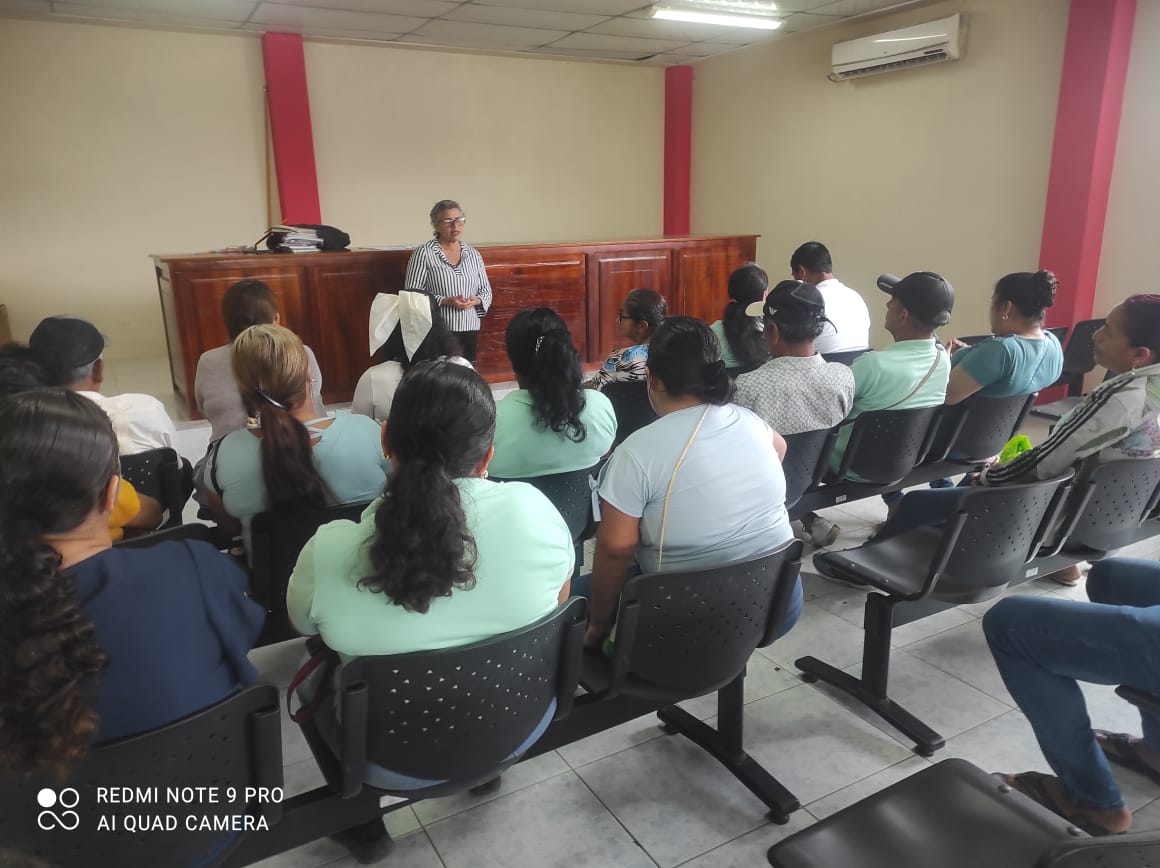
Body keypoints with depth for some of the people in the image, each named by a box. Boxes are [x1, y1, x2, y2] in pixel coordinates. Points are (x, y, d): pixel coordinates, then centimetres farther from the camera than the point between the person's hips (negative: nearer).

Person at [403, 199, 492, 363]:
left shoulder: (473, 254, 11)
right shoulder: (423, 254, -3)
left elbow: (486, 290, 16)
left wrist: (477, 300, -7)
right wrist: (446, 301, -18)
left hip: (470, 330, 4)